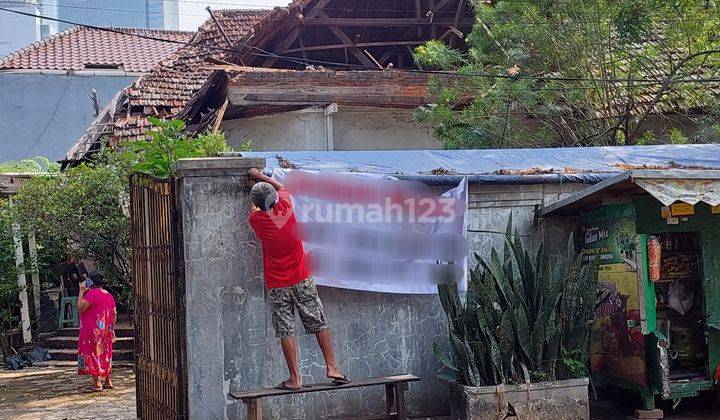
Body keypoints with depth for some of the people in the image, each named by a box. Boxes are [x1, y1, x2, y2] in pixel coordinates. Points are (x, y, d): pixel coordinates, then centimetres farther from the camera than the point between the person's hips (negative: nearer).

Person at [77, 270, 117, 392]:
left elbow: (80, 308, -18)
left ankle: (97, 383, -5)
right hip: (105, 331, 8)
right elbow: (114, 313, 14)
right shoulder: (109, 295, 11)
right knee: (104, 355, 16)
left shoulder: (92, 293, -15)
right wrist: (112, 329, 20)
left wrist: (81, 292, -10)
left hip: (93, 331, -8)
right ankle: (108, 381, 21)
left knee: (93, 354, -3)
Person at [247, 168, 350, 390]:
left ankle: (295, 378, 1)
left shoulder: (257, 220, -7)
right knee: (319, 324, 10)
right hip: (302, 280, 1)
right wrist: (262, 177, 28)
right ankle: (331, 367, 10)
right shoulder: (286, 209, -7)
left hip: (277, 286, -1)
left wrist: (255, 181, 33)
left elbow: (253, 208, 19)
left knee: (286, 331, 1)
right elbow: (282, 188, 17)